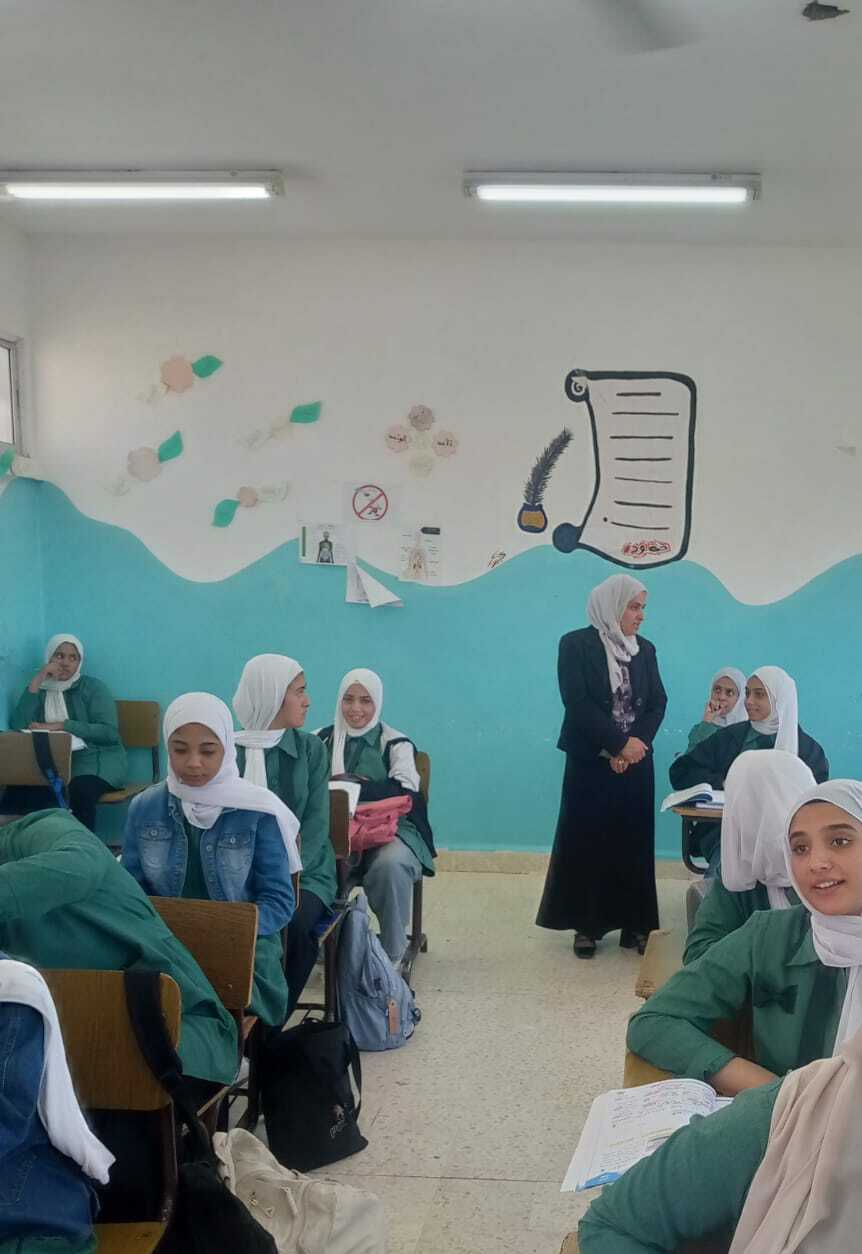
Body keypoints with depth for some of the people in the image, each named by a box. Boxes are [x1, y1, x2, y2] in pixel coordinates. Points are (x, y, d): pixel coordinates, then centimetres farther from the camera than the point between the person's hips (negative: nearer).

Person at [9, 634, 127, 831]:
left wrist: (60, 726, -13)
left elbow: (110, 732, -8)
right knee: (17, 792, -27)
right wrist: (36, 682, -6)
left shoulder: (93, 687, 5)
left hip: (95, 760, -3)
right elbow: (17, 727, -3)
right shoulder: (40, 690, 15)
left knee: (79, 791, -36)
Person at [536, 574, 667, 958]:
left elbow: (657, 703, 4)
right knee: (588, 843, 1)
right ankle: (587, 925, 11)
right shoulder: (576, 644, -6)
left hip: (636, 761, 4)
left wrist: (635, 745, -11)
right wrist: (619, 744, -16)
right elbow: (578, 704, -13)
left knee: (634, 844, 6)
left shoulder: (645, 650, 9)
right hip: (591, 761, -4)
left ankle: (634, 925, 15)